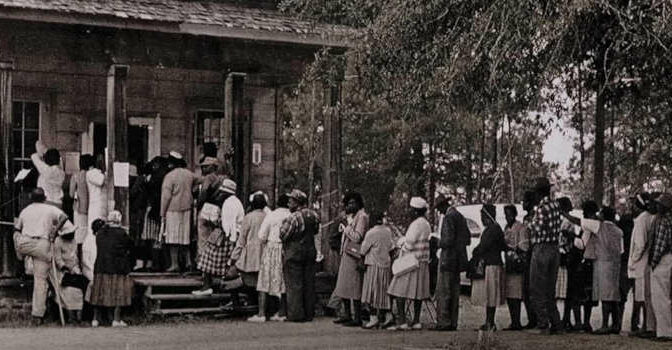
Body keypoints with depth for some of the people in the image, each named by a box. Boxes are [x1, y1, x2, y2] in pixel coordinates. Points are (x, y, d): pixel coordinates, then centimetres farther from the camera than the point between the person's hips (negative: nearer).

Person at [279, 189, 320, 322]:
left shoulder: (293, 218, -19)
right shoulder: (314, 215, 3)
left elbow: (283, 235, -15)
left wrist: (281, 226, 3)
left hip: (294, 253, -7)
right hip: (310, 251, 7)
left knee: (294, 284, -1)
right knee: (309, 284, 11)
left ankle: (296, 314, 0)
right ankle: (309, 313, 14)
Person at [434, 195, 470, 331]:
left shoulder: (448, 218, -15)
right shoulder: (461, 217, 14)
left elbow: (448, 240, -21)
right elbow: (468, 239, 19)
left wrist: (438, 243, -4)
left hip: (448, 258, -9)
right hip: (458, 260, 9)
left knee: (443, 292, -6)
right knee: (454, 291, 12)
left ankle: (444, 322, -7)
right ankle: (452, 322, 15)